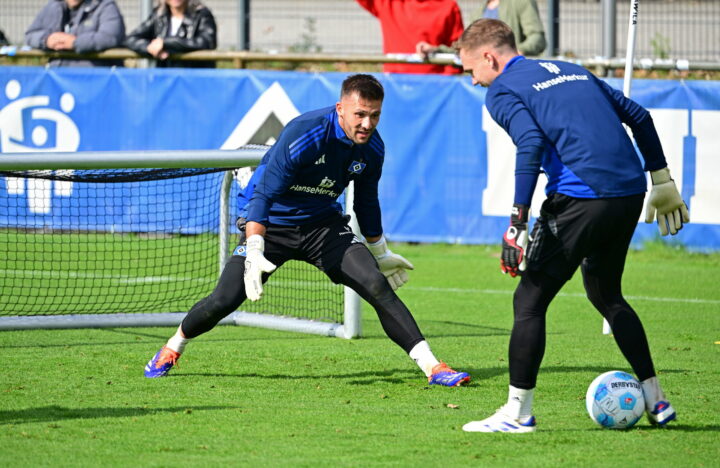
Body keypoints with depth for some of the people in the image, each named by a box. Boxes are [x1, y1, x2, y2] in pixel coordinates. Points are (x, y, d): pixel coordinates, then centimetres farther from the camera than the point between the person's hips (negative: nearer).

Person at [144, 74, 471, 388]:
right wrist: (255, 253, -39)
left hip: (323, 224, 4)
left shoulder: (372, 148, -8)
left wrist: (380, 253, 21)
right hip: (270, 224, -4)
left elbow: (366, 204, 12)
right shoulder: (303, 135, -28)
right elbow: (262, 194, -29)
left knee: (377, 285, -17)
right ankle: (173, 348, 16)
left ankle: (431, 366, -16)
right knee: (224, 301, -14)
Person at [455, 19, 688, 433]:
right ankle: (655, 399, 27)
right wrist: (662, 180, 31)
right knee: (606, 294, 26)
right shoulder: (570, 70, 25)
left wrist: (518, 220, -17)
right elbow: (638, 116, 25)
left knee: (529, 301, 3)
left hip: (580, 196, -8)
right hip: (630, 194, 8)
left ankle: (518, 413, 4)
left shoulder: (502, 90, 3)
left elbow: (532, 143, -15)